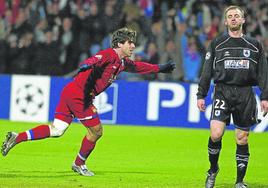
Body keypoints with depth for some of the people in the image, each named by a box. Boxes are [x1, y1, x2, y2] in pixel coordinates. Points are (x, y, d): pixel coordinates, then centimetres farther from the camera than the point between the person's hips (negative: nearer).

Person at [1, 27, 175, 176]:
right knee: (96, 130, 3)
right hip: (79, 94, -9)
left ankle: (17, 137, 1)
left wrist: (160, 68, 37)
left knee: (56, 130, 5)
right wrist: (88, 64, -53)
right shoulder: (109, 55, -11)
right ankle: (79, 164, 21)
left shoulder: (123, 62, 18)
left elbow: (138, 67, 35)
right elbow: (96, 59, -31)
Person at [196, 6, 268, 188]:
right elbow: (207, 71, 8)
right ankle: (213, 170, 9)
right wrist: (201, 95, 2)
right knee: (216, 134, -16)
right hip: (223, 92, -1)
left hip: (245, 94, 1)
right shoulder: (217, 43, 8)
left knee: (242, 139, 2)